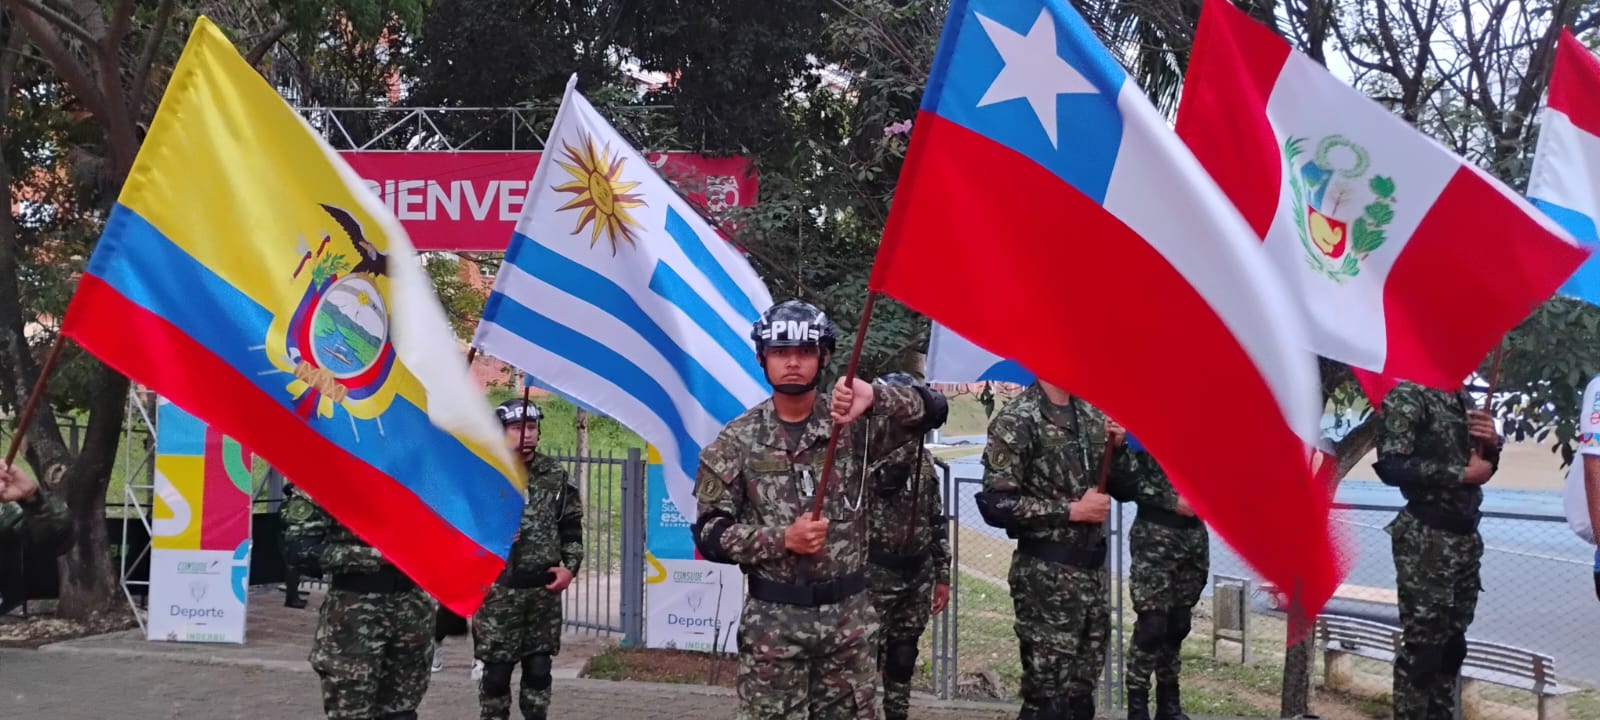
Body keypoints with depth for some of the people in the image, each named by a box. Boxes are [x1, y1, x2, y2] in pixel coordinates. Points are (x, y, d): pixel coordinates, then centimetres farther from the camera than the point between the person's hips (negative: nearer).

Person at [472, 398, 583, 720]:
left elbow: (571, 527, 11)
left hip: (544, 589, 3)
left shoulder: (556, 475, 6)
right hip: (497, 589, -3)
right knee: (497, 669, 3)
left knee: (538, 667, 10)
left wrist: (570, 567, 0)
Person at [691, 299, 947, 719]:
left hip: (849, 614, 2)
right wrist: (781, 540, -17)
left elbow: (934, 410, -7)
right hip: (773, 619, -1)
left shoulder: (852, 423, -1)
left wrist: (875, 398, -24)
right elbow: (709, 533, -4)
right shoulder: (737, 441, -3)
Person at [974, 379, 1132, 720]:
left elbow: (1121, 487, 19)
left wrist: (1116, 448, -1)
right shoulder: (1016, 420, -12)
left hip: (1094, 568, 7)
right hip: (1047, 575, -7)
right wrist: (1073, 510, -17)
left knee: (1081, 692, 15)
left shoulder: (1093, 415, 10)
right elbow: (996, 504, -18)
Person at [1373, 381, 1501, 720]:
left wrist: (1491, 443, 0)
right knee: (1422, 644, -3)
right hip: (1427, 540, -8)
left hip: (1466, 535, 8)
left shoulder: (1462, 398, 14)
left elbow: (1481, 465, 21)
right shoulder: (1408, 395, -10)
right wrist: (1462, 474, -16)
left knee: (1451, 643, 13)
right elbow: (1391, 466, -21)